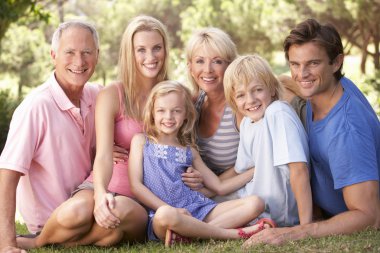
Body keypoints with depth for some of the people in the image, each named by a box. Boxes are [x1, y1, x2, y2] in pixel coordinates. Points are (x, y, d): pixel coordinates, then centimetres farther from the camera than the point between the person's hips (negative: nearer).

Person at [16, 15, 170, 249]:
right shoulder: (112, 96, -2)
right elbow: (103, 155, -15)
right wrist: (101, 194, -36)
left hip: (145, 199, 2)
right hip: (109, 187, -1)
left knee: (120, 211, -37)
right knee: (77, 210, -38)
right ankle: (38, 241, -5)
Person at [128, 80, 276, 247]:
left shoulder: (189, 151, 22)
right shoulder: (141, 141, 13)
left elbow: (219, 187, 21)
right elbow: (136, 186, 1)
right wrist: (170, 209, -12)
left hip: (198, 209, 5)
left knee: (255, 203, -12)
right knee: (165, 215, -42)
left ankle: (187, 232, -27)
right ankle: (234, 233, -24)